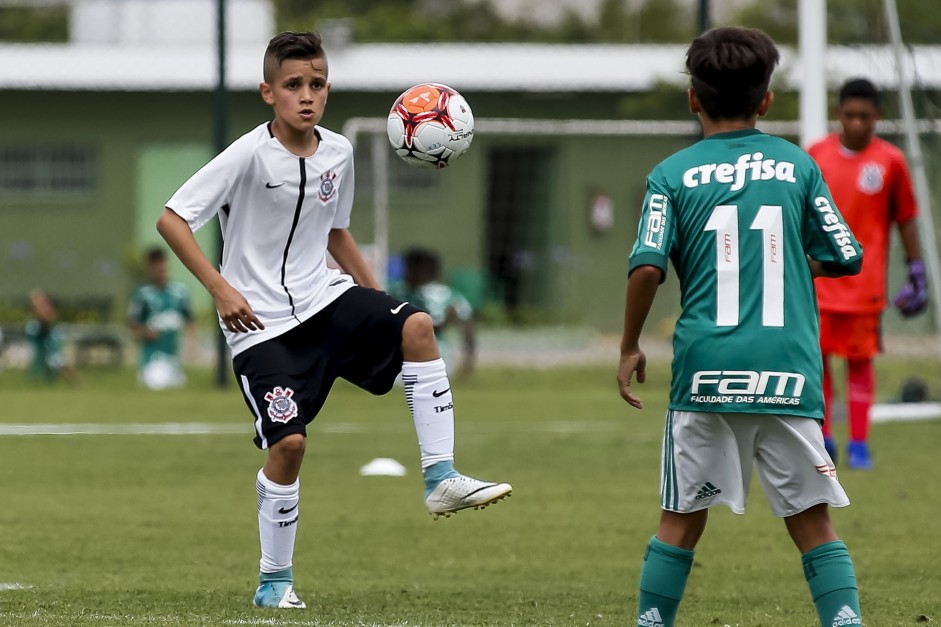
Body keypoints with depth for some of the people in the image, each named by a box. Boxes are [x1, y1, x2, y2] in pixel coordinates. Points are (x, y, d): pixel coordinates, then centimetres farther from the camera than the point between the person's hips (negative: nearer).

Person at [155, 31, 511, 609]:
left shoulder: (338, 153, 4)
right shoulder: (249, 156, -14)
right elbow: (171, 220, -15)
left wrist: (376, 296, 16)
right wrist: (221, 289, -23)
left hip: (325, 298, 5)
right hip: (263, 324, -5)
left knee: (417, 325, -21)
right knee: (289, 442, -14)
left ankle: (441, 480, -18)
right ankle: (275, 580, 5)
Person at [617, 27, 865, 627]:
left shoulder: (673, 174, 3)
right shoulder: (796, 165, 7)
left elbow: (648, 266, -8)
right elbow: (846, 257, 9)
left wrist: (630, 348, 4)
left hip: (706, 369, 0)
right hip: (787, 371, 0)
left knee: (682, 519, 10)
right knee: (813, 520, 5)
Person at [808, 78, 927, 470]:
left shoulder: (890, 161, -2)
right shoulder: (815, 156, 3)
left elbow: (906, 219, 4)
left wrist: (917, 273, 2)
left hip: (865, 282, -2)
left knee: (859, 359, 0)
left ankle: (859, 445, 6)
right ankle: (822, 438, 14)